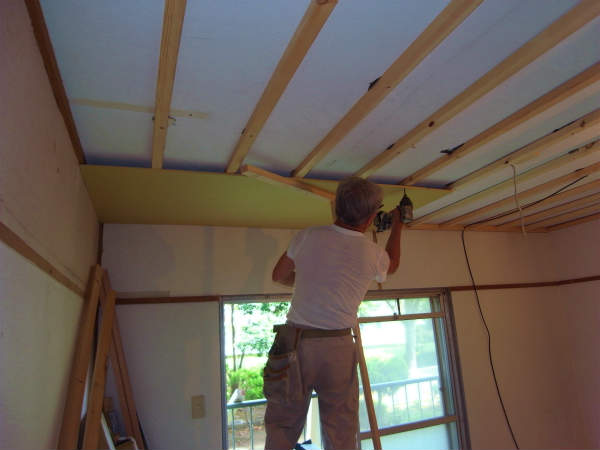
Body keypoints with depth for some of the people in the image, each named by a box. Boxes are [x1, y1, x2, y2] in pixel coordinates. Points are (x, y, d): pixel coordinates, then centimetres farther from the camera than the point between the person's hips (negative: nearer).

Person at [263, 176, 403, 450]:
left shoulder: (308, 237, -4)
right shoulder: (373, 255, -3)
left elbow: (279, 276, 10)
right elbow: (392, 263, 23)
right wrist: (397, 225, 37)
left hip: (294, 343, 0)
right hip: (338, 349, 0)